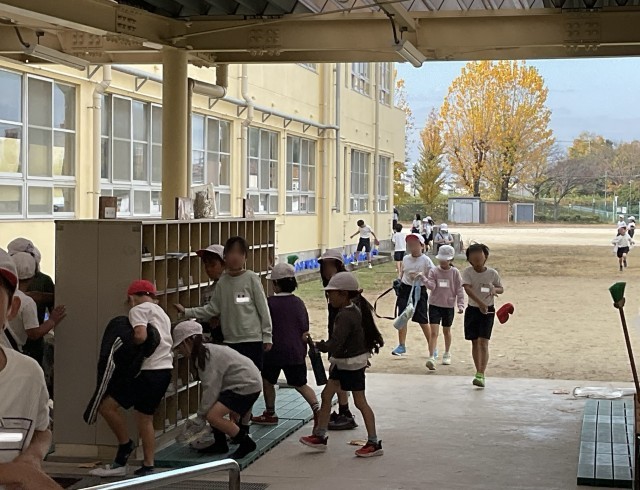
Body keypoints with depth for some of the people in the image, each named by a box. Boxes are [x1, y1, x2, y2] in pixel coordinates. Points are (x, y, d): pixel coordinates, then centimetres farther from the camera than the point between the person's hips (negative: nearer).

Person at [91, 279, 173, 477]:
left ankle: (125, 446, 5)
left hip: (149, 371, -9)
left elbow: (140, 336, -20)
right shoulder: (161, 313, 25)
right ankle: (148, 466, 12)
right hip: (165, 370, 10)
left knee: (107, 405, -5)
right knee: (145, 418, 14)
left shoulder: (139, 309, -4)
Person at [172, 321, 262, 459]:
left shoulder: (208, 355, -19)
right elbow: (207, 385, 11)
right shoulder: (202, 354, 12)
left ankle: (246, 443, -9)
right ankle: (220, 445, 19)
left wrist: (201, 414, -13)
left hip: (247, 384, -10)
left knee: (212, 415, -19)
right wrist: (203, 411, 6)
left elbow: (211, 388, -21)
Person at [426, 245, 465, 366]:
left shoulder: (455, 272, -3)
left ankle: (447, 354, 35)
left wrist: (460, 305, -6)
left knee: (446, 331, 17)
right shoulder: (434, 271, -3)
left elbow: (459, 289, -1)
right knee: (434, 332, -9)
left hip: (449, 306, 1)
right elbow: (431, 286, -12)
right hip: (435, 305, -1)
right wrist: (426, 281, -31)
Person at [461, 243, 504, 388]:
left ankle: (481, 375, -16)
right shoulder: (467, 272, -7)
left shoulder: (492, 273, -4)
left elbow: (501, 288, 10)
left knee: (483, 343, -12)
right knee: (475, 343, 9)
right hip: (472, 310, 2)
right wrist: (480, 303, -34)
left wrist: (495, 289, -15)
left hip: (487, 311, -2)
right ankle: (479, 372, 21)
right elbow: (467, 288, -22)